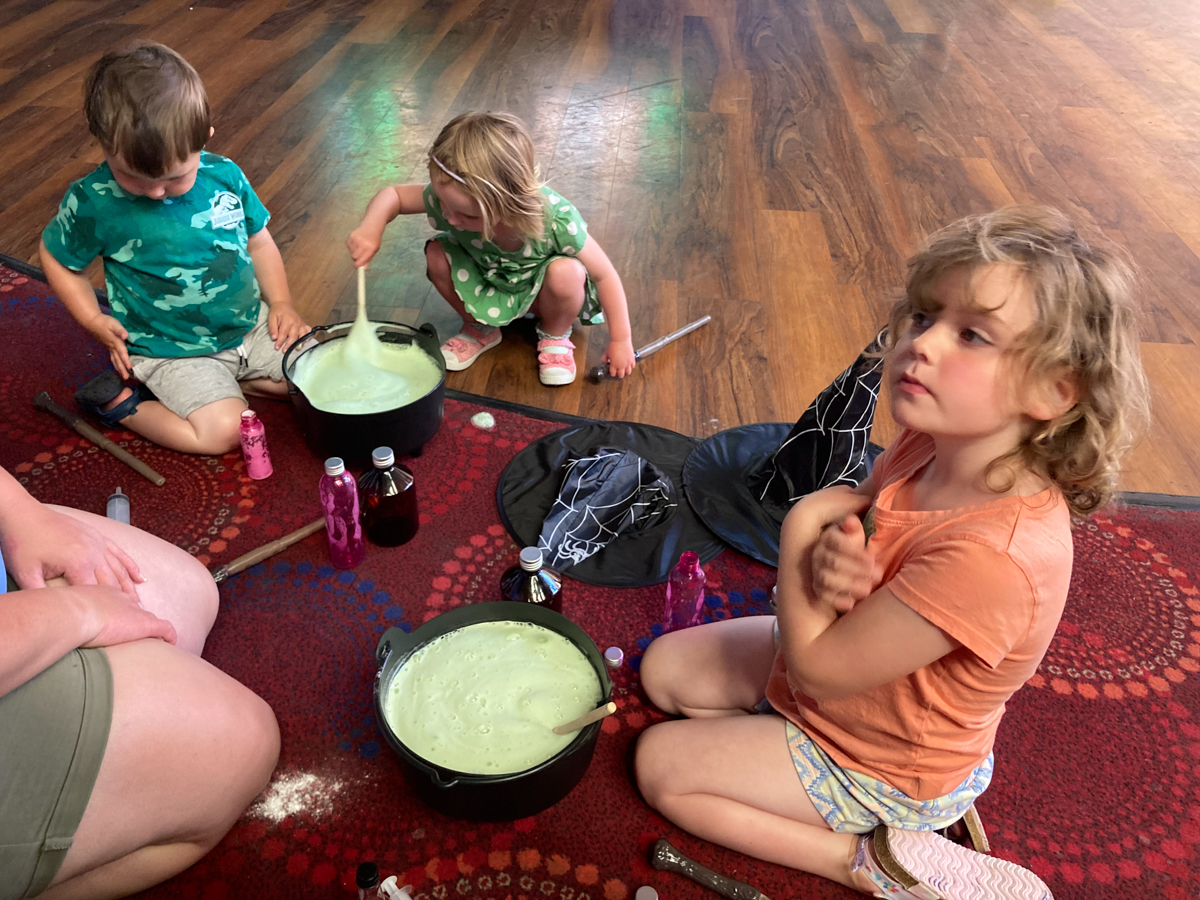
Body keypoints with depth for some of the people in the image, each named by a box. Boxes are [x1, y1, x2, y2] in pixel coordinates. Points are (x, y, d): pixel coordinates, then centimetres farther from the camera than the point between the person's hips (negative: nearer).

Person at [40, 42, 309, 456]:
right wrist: (94, 320, -7)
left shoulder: (225, 176, -8)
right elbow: (56, 256, 3)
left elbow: (258, 241, 8)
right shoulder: (92, 201, -15)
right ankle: (119, 402, 4)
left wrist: (281, 303, -2)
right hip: (171, 350, -5)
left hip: (250, 324, 5)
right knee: (222, 430, -23)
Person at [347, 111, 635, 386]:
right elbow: (392, 195, -14)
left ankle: (555, 337, 0)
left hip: (538, 293, -3)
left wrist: (620, 340, -20)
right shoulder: (452, 197, -30)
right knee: (437, 255, -22)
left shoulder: (556, 218, -38)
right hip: (489, 289, 3)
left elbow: (604, 275, -26)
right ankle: (479, 329, 6)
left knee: (566, 272, -35)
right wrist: (372, 226, -37)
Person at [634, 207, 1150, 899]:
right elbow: (849, 517, -1)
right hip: (837, 662, 8)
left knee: (661, 763, -1)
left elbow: (818, 667, -32)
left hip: (886, 774, -7)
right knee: (665, 668, 15)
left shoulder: (993, 555, -41)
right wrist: (827, 555, -26)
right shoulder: (932, 447, -17)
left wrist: (805, 525, -22)